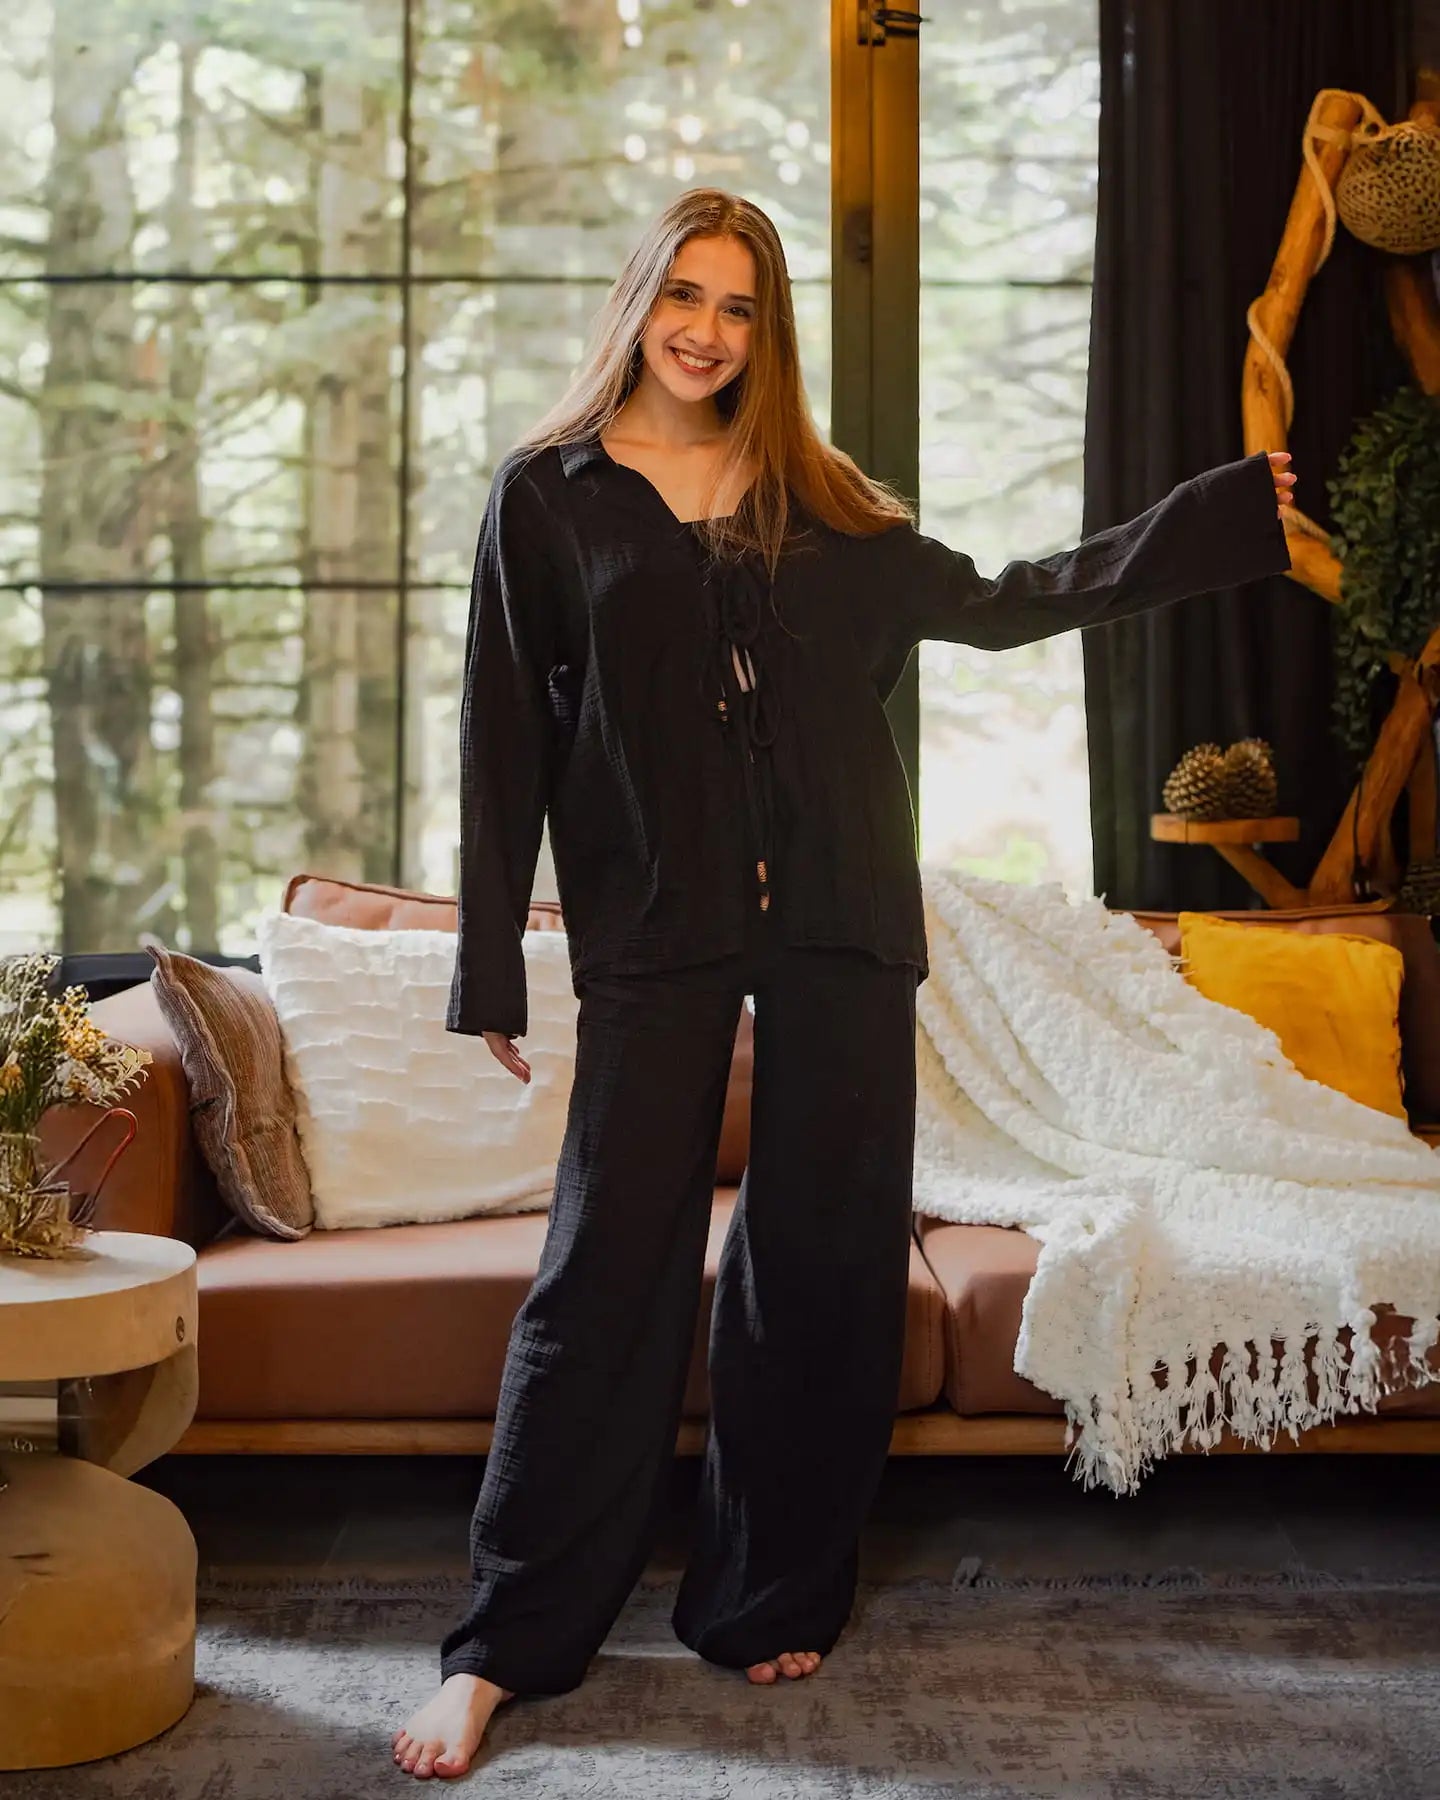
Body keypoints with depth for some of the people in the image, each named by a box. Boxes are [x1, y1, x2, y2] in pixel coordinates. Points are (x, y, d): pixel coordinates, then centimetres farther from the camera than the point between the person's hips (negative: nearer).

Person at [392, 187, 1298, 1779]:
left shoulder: (822, 503, 13)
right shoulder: (549, 494, 5)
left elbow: (998, 602, 17)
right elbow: (504, 738, 2)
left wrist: (1228, 513, 15)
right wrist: (490, 972, -2)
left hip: (840, 920, 3)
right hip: (655, 930, -3)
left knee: (822, 1261, 6)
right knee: (609, 1265, -5)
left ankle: (768, 1603, 22)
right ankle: (502, 1647, 6)